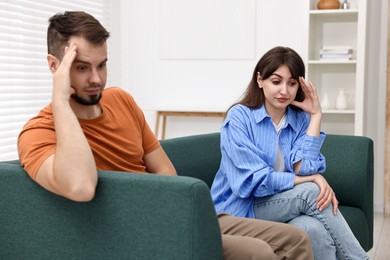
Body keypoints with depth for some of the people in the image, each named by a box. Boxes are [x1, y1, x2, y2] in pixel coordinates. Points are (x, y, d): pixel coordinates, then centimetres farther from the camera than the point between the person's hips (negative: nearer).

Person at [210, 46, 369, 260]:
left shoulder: (301, 119, 4)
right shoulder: (239, 116, -10)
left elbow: (302, 168, -13)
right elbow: (253, 181, -18)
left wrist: (315, 115, -11)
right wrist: (314, 180, -17)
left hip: (283, 206, 4)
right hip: (240, 209, -3)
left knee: (315, 230, -32)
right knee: (310, 192, -27)